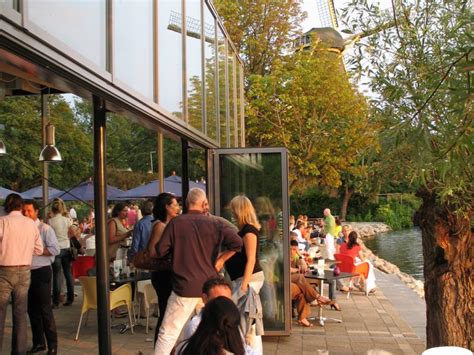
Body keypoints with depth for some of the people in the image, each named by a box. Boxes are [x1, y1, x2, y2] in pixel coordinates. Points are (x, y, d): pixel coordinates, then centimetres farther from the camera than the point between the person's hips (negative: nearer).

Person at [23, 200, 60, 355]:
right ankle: (38, 342, 26)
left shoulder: (45, 229, -8)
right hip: (27, 272, 6)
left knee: (45, 309, -3)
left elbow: (55, 249, -14)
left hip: (41, 272, -6)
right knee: (32, 309, 13)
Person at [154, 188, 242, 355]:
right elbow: (237, 242, -11)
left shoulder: (176, 222, -6)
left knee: (168, 334, 3)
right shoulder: (216, 223, -2)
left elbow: (160, 251, -2)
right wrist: (221, 259, 2)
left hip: (184, 286, -2)